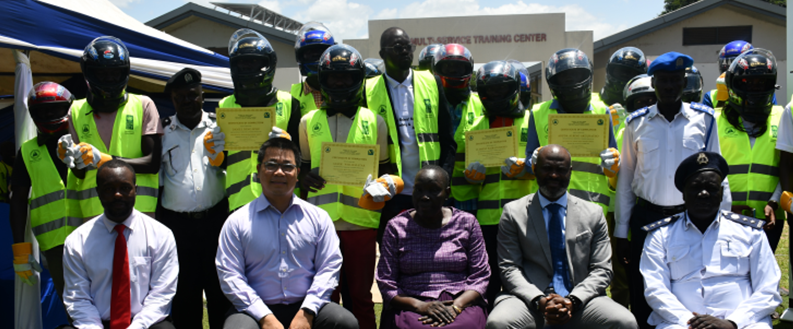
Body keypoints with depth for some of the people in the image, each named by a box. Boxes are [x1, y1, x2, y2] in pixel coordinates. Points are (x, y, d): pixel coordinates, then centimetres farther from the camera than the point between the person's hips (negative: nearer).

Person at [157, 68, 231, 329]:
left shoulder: (219, 126, 9)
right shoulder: (163, 132, 9)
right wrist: (158, 227, 7)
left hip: (216, 218, 0)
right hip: (177, 223, 0)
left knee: (220, 289, 1)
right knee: (184, 292, 5)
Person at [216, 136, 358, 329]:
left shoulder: (318, 217, 10)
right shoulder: (238, 221, 5)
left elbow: (329, 268, 3)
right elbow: (230, 276, -2)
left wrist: (306, 312, -11)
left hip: (306, 308, 1)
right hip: (256, 310, -1)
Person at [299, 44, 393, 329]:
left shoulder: (374, 122, 9)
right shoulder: (309, 122, 11)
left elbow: (385, 168, 13)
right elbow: (302, 165, 17)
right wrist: (303, 178, -3)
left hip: (361, 221, -1)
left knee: (360, 297, 6)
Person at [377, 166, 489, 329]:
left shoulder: (467, 223, 8)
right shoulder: (396, 227, 6)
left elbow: (480, 277, 6)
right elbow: (386, 284, 3)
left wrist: (456, 306, -12)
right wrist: (420, 306, -13)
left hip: (461, 302, 1)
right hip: (409, 307, 0)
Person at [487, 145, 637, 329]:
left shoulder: (593, 214, 13)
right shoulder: (513, 212, 8)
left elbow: (602, 270, 7)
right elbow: (509, 268, 2)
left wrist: (573, 300, -11)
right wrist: (539, 300, -14)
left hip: (579, 301, 2)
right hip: (530, 300, -1)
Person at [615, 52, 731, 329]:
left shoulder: (704, 119, 4)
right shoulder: (637, 123, 6)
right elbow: (625, 179, 9)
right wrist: (621, 232, 6)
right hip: (647, 217, 1)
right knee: (643, 298, 5)